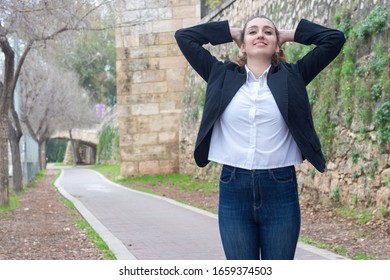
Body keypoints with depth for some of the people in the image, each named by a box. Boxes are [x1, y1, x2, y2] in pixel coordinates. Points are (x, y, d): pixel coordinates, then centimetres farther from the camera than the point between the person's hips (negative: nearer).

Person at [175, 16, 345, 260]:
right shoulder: (223, 76, 9)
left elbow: (335, 38, 5)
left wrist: (291, 35, 14)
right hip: (234, 188, 1)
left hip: (280, 189, 0)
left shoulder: (292, 77, 7)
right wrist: (230, 33, 15)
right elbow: (184, 36, 11)